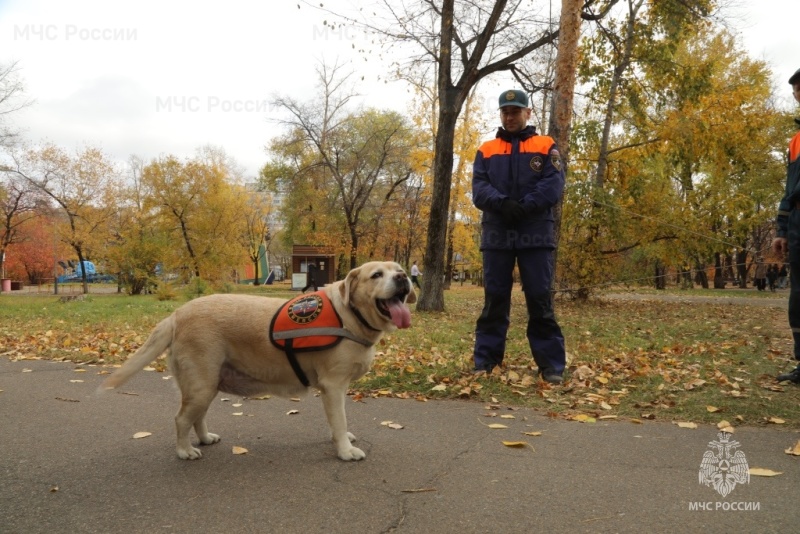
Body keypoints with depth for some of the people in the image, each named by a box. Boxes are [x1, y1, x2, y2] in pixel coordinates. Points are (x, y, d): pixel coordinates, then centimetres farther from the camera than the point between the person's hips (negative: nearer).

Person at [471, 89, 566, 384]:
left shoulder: (546, 147, 11)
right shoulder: (486, 150, 15)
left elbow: (553, 185, -3)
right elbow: (479, 188, 1)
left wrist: (524, 207, -18)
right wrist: (503, 204, -18)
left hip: (536, 234, -1)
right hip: (496, 234, 2)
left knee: (540, 300, -1)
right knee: (494, 299, 5)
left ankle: (551, 365, 4)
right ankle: (485, 361, 11)